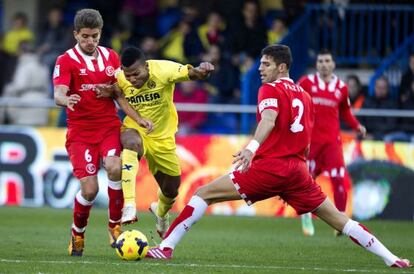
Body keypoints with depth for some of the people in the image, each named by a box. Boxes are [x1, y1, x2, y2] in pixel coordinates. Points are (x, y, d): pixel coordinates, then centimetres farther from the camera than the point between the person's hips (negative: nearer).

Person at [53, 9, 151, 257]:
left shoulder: (111, 57, 10)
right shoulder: (66, 61, -3)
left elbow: (120, 94, 14)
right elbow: (59, 94, -18)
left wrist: (138, 118, 2)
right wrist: (66, 100, -41)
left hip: (109, 127, 2)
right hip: (80, 131, -2)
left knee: (115, 168, -27)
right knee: (90, 189, -13)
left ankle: (115, 225, -8)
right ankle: (78, 234, 16)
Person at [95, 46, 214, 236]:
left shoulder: (162, 70, -24)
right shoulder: (120, 79, -17)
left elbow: (189, 73, -36)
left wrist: (200, 71, -60)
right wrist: (110, 92, -21)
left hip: (163, 138, 1)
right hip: (135, 129, -1)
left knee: (171, 189, 13)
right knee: (131, 142, -40)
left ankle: (161, 212, 52)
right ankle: (129, 206, -46)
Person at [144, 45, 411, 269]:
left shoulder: (271, 89, -3)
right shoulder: (304, 95, 18)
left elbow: (269, 120, -24)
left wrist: (252, 147, -40)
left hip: (269, 166, -6)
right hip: (298, 168, 6)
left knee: (204, 194, -2)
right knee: (337, 219, 12)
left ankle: (166, 247, -10)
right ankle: (390, 258, 7)